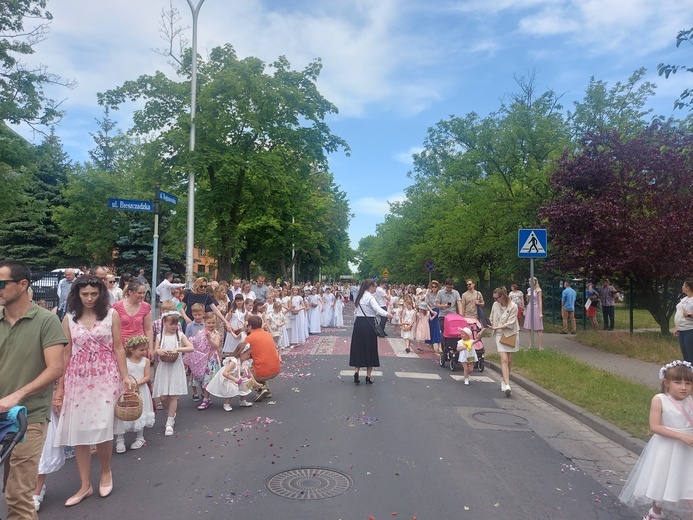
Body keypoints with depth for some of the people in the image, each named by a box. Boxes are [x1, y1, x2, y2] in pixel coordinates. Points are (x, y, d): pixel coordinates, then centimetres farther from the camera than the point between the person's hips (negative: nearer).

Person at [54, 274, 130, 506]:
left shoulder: (111, 315, -2)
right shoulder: (69, 318, 4)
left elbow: (118, 348, 0)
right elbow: (66, 353, 6)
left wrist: (125, 378, -3)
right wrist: (60, 384, 5)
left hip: (105, 377, -2)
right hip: (77, 378, 2)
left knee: (102, 428, -4)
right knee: (78, 430, 5)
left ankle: (106, 472, 24)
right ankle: (85, 485, 19)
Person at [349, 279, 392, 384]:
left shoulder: (360, 296, 12)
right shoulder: (370, 297, -12)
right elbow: (377, 308, -31)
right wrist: (387, 314, -46)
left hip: (358, 323, 6)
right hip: (368, 324, -6)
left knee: (358, 348, 12)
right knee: (370, 349, 4)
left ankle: (356, 373, 2)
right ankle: (368, 377, 9)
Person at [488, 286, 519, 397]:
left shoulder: (513, 307, -13)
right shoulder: (495, 305, 0)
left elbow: (510, 324, -16)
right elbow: (491, 319, 12)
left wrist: (495, 328, -21)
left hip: (511, 335, -2)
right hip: (500, 335, 2)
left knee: (509, 361, 7)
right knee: (504, 360, -10)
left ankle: (504, 382, 25)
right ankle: (507, 385, -16)